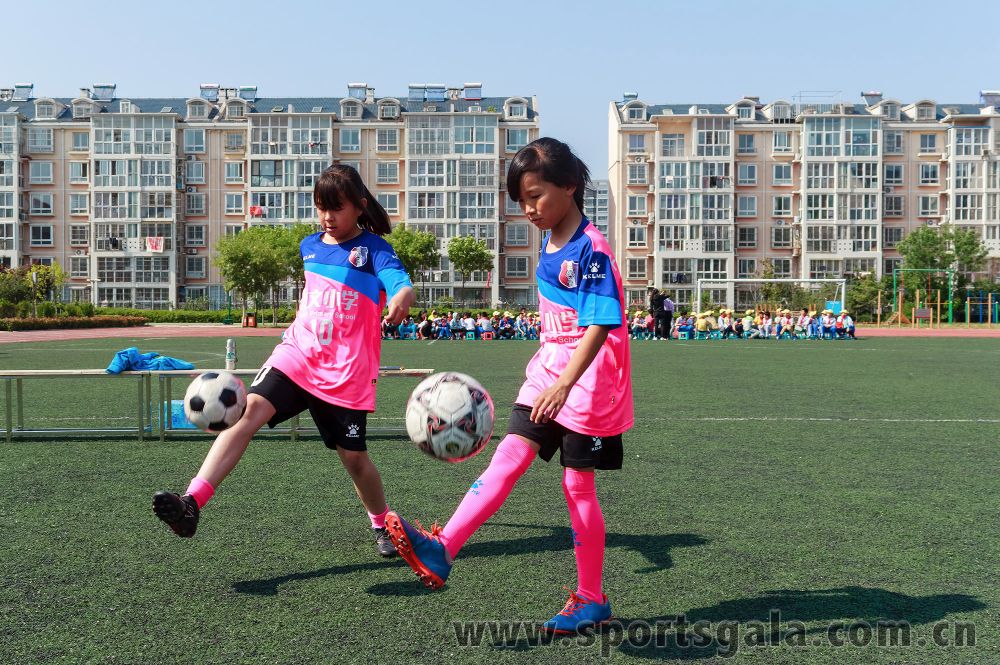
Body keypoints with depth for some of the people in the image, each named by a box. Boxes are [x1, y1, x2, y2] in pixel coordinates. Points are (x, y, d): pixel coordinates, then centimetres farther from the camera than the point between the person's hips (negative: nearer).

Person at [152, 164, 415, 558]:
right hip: (297, 355, 4)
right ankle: (192, 503, -29)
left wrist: (401, 298, -49)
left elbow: (402, 284, -27)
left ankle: (383, 525, 32)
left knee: (353, 456, 5)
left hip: (345, 374, -3)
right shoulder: (310, 246, 10)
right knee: (249, 410, -21)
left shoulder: (374, 249, -7)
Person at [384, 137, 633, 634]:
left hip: (588, 383, -7)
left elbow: (600, 324, -26)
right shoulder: (549, 242, 8)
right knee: (508, 457, -4)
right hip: (547, 373, 7)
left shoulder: (591, 249, -18)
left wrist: (564, 383, -36)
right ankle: (441, 551, -10)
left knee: (577, 485, 1)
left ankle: (591, 598, 17)